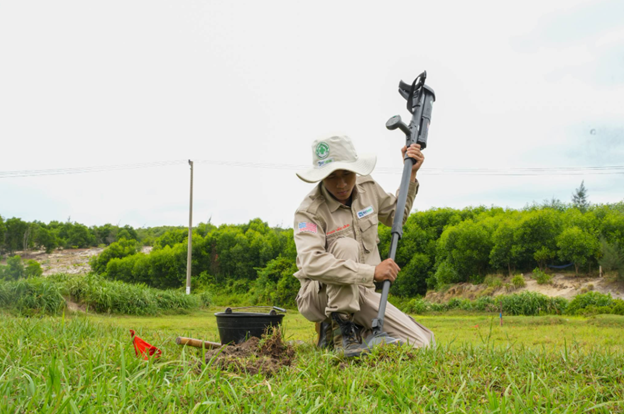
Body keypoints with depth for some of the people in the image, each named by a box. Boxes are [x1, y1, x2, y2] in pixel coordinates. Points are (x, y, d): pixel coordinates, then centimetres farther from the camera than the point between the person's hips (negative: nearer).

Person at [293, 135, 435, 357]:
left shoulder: (367, 187, 0)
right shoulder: (309, 211, -21)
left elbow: (396, 216, 20)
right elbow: (311, 264, -37)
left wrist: (411, 175, 6)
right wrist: (372, 272, -41)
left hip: (361, 293, 6)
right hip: (319, 295, -5)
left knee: (422, 343, -8)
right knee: (345, 246, -34)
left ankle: (358, 330, 12)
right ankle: (338, 328, -21)